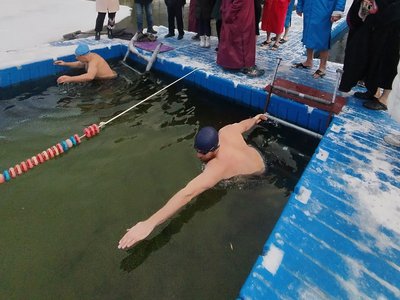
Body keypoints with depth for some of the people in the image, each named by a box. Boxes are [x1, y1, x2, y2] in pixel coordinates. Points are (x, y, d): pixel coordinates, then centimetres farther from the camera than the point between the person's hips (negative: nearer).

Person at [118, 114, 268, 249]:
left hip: (256, 176, -5)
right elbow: (245, 124, -4)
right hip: (255, 153, 6)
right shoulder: (228, 130, -29)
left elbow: (187, 194, -60)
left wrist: (149, 223, -64)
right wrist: (255, 119, 22)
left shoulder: (219, 167, -50)